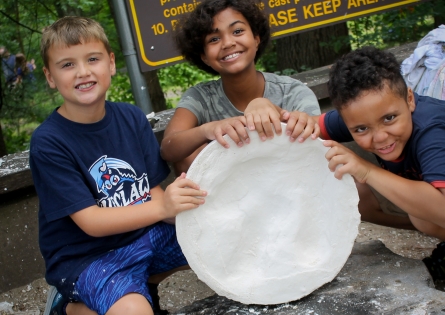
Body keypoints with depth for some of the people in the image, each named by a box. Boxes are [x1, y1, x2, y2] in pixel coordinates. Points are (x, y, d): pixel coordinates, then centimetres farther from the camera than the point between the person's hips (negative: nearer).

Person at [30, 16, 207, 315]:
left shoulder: (132, 118, -3)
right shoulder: (47, 143, -16)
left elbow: (153, 191, 0)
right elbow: (90, 222, -20)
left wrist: (180, 205, -23)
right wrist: (161, 207, -33)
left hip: (146, 234, 6)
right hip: (87, 256, -5)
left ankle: (145, 281, 11)